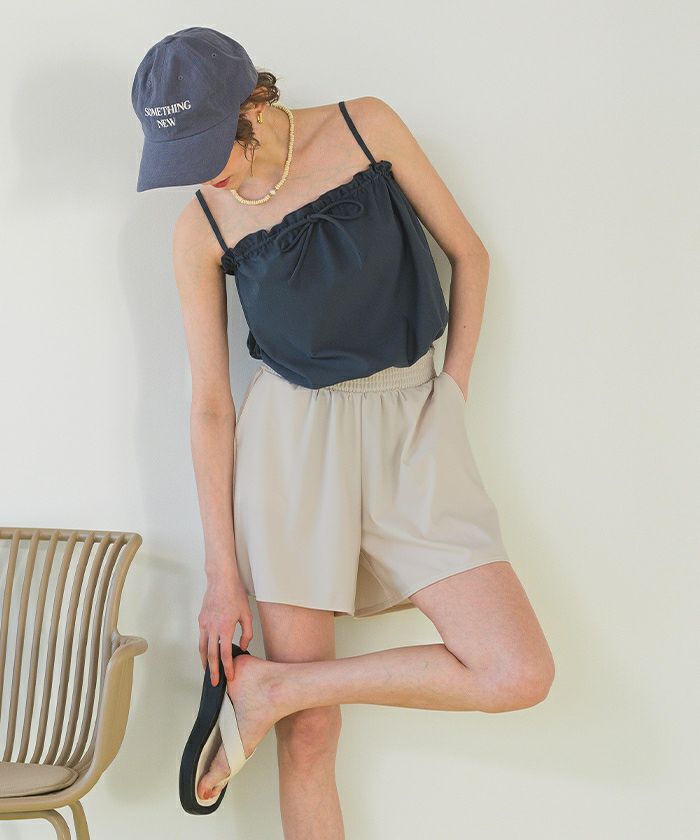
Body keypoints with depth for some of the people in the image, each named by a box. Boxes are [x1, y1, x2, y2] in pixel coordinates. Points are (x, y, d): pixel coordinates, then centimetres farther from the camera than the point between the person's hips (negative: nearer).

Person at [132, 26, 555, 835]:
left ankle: (267, 685, -1)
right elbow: (209, 404, -3)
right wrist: (223, 573, -4)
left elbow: (468, 253, 6)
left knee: (518, 674, -13)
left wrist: (453, 391, 1)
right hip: (290, 435, -1)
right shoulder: (200, 228, -4)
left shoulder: (367, 126, -3)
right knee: (308, 735, -2)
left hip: (411, 427, 2)